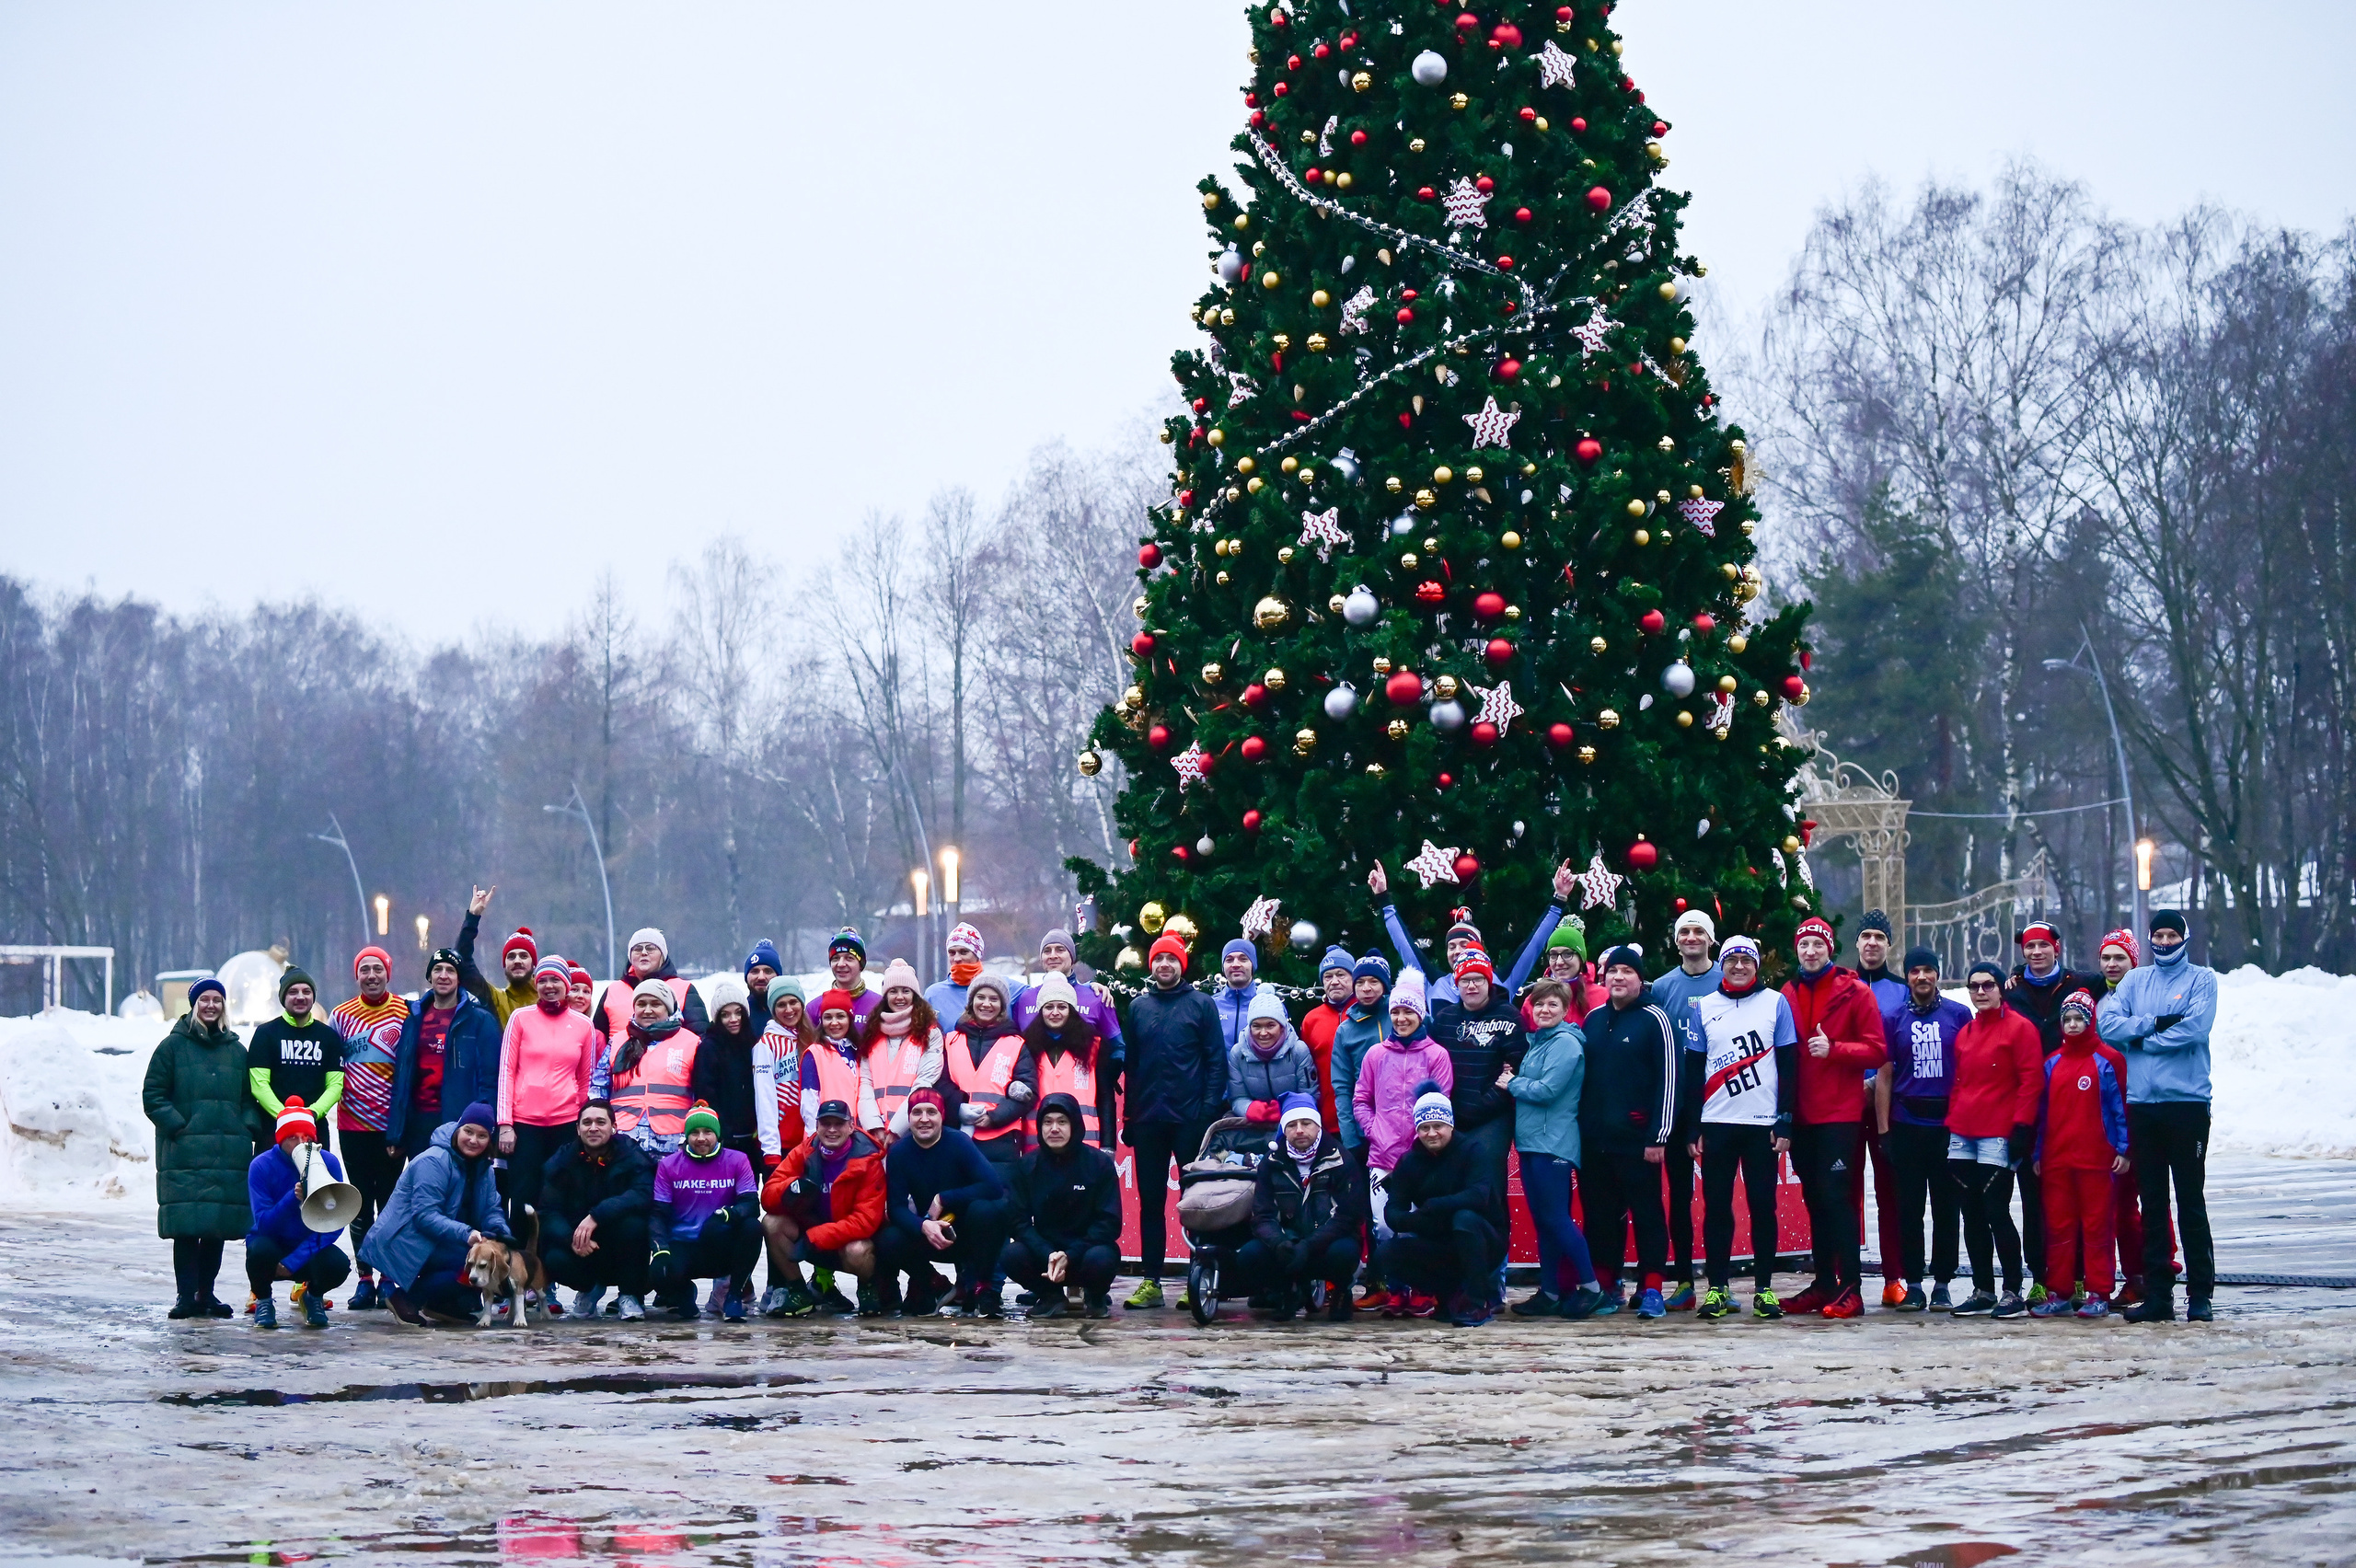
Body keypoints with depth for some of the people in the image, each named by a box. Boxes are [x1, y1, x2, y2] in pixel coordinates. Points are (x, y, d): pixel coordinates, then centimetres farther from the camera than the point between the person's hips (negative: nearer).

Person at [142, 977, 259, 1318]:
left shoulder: (236, 1050, 15)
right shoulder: (173, 1046, 3)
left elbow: (249, 1096, 21)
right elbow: (153, 1095, 0)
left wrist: (248, 1126, 3)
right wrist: (177, 1126, -11)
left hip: (228, 1154, 4)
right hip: (184, 1154, -4)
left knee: (219, 1226, 4)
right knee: (187, 1225, -9)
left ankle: (206, 1293, 12)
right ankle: (186, 1295, -6)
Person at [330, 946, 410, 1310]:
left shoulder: (406, 1013, 0)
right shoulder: (341, 1016, 6)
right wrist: (332, 1096, 0)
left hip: (392, 1125, -2)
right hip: (353, 1125, 2)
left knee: (389, 1200, 0)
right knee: (360, 1203, 4)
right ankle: (364, 1280, 8)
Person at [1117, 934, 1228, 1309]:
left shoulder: (1202, 1005, 3)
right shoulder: (1138, 1007, 13)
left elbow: (1217, 1060, -1)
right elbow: (1129, 1064, 14)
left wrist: (1210, 1109, -11)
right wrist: (1129, 1115, 7)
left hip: (1191, 1119, -3)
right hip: (1148, 1120, 3)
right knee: (1150, 1201, 4)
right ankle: (1150, 1281, 6)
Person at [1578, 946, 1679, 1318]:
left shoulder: (1654, 1019, -4)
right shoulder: (1593, 1020, 13)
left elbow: (1668, 1078, -8)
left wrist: (1658, 1136, -13)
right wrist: (1579, 1128, 12)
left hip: (1637, 1140, -5)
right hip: (1595, 1140, 5)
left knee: (1647, 1213, -2)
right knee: (1601, 1214, 8)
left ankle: (1651, 1290, 1)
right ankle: (1606, 1287, 15)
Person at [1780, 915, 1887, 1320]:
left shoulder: (1854, 992, -2)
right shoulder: (1788, 996, 10)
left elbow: (1876, 1051, -6)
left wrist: (1834, 1049, -19)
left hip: (1839, 1113, -5)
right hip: (1802, 1114, 5)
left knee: (1835, 1196, -10)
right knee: (1815, 1199, 9)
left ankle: (1850, 1288, -10)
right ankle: (1824, 1284, 15)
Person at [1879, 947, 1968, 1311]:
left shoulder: (1959, 1015, 5)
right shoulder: (1893, 1019, 7)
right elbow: (1884, 1076, 7)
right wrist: (1883, 1128, 0)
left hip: (1949, 1123, -1)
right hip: (1906, 1125, 1)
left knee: (1947, 1207, 2)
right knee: (1908, 1208, 2)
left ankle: (1942, 1285, 7)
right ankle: (1913, 1285, 8)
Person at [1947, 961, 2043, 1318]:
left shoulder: (2019, 1028, -3)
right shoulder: (1965, 1033, 17)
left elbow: (2031, 1081, -8)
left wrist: (2021, 1127, -13)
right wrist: (1952, 1123, 13)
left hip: (1998, 1137, -7)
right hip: (1963, 1136, 7)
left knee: (1996, 1213, -9)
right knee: (1972, 1215, 8)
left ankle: (2012, 1292, -4)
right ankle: (1982, 1291, 14)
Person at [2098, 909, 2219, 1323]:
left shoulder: (2202, 979, 3)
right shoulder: (2135, 982, 14)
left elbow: (2195, 1027, -13)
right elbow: (2107, 1022, 0)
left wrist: (2140, 1038, -5)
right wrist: (2155, 1023, -10)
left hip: (2187, 1102, -4)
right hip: (2142, 1103, 4)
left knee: (2191, 1202, -3)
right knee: (2152, 1203, 6)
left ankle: (2200, 1293, 1)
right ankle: (2156, 1294, 10)